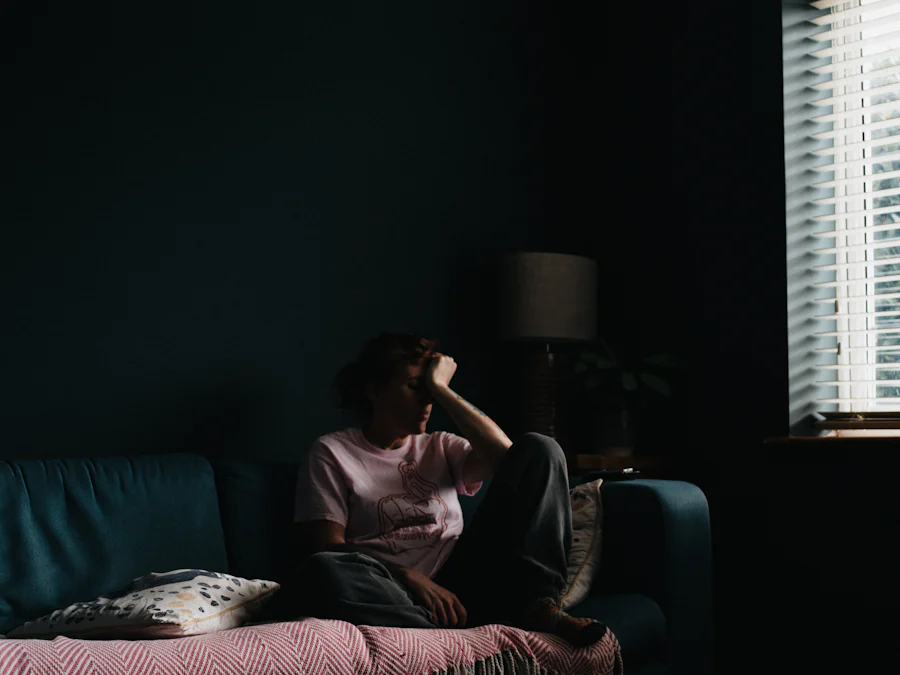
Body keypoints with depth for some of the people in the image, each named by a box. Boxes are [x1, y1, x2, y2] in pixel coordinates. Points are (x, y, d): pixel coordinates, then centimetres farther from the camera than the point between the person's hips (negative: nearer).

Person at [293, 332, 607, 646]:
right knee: (319, 570, -38)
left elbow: (504, 454, -2)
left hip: (461, 580, 3)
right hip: (398, 594, -3)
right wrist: (411, 577, -17)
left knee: (538, 449, -5)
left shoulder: (440, 447, 20)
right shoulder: (331, 452, 9)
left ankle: (539, 605, -21)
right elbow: (330, 546, -3)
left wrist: (440, 387, 0)